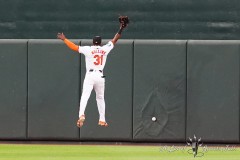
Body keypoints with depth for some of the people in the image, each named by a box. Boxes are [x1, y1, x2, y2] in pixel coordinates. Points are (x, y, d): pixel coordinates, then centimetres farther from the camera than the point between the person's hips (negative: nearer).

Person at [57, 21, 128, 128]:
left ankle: (81, 115, -37)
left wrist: (64, 39, 6)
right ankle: (102, 120, 17)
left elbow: (75, 47, -2)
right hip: (100, 76, 3)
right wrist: (121, 30, 24)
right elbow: (114, 40, 16)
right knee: (100, 98, 18)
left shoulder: (88, 49, 0)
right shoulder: (105, 49, 7)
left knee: (85, 96, -15)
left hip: (90, 76, -3)